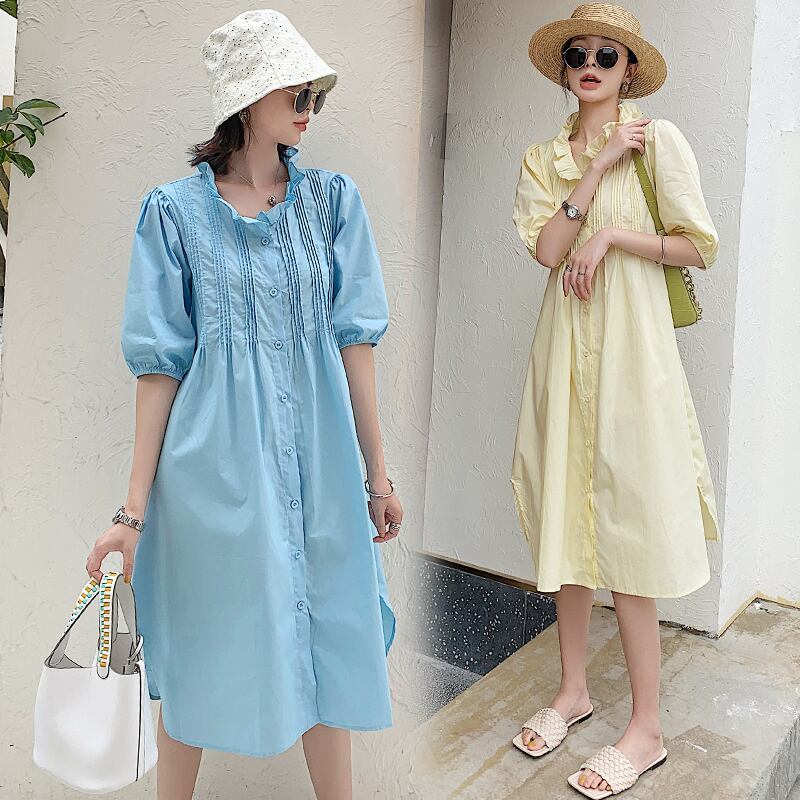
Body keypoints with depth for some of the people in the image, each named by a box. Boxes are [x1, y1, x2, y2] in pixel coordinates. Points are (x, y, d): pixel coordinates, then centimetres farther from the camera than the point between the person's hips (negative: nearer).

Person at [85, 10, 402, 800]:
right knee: (200, 654, 11)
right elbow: (159, 365, -5)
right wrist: (135, 509, -7)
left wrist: (377, 471, 2)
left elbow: (353, 341, 3)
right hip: (215, 465, -2)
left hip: (316, 463, 2)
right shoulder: (175, 211, -3)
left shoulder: (332, 200, 4)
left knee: (325, 644, 12)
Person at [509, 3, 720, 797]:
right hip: (564, 346, 5)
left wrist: (611, 235, -11)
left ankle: (646, 727, 8)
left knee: (624, 526, -4)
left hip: (629, 346, -5)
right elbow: (547, 248, -3)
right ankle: (572, 689, 25)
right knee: (565, 518, 9)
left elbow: (701, 246, -4)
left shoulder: (657, 138, 0)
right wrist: (597, 168, -9)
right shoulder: (542, 158, 12)